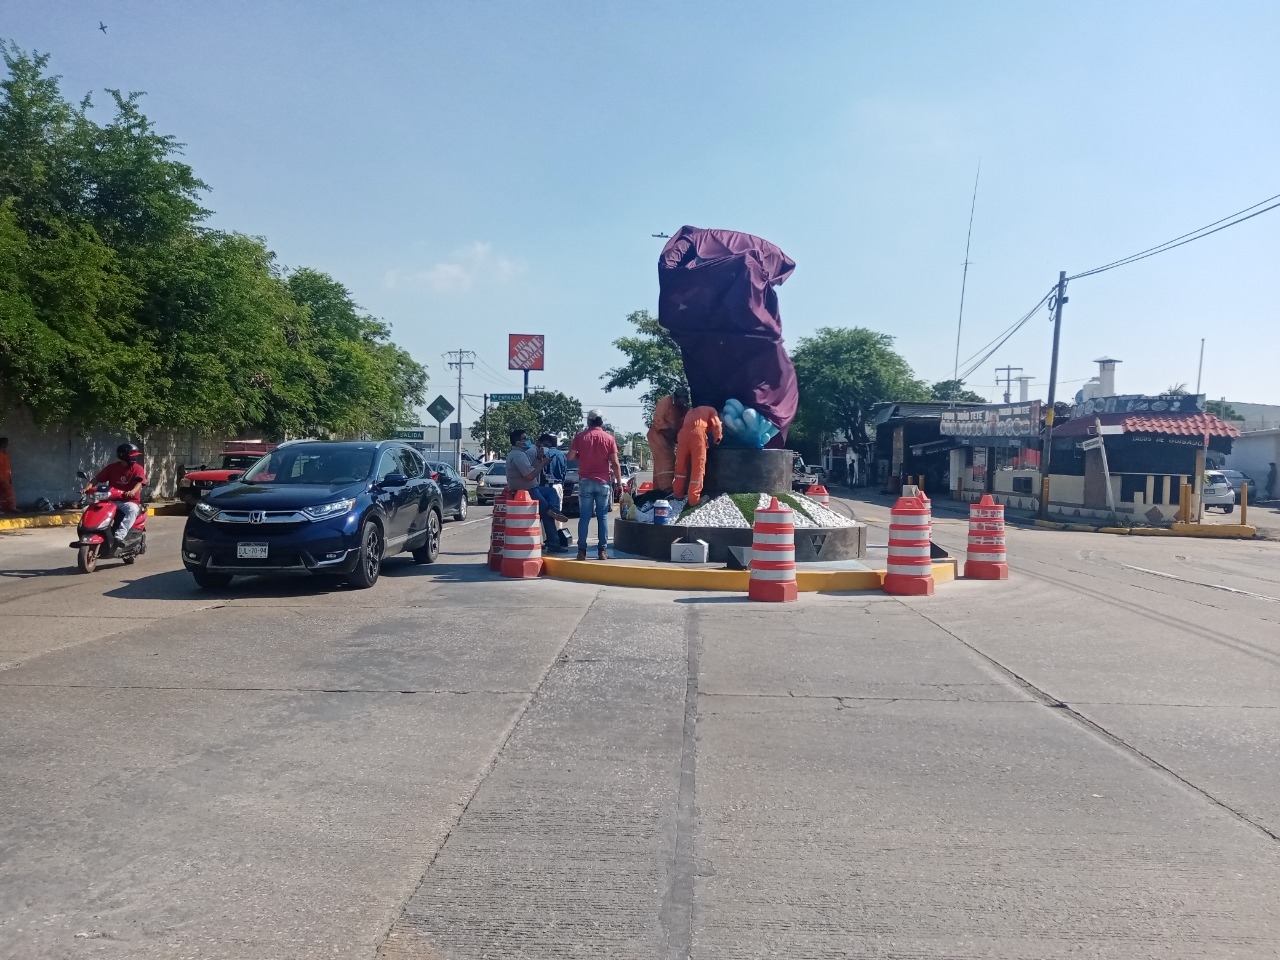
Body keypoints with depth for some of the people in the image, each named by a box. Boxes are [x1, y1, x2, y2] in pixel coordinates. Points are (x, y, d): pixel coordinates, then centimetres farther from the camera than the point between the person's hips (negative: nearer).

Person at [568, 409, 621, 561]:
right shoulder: (609, 438, -1)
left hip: (585, 481, 0)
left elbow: (571, 457, -1)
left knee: (584, 516, 3)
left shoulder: (580, 437, 0)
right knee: (602, 516, 5)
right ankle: (602, 550, 2)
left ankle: (582, 550, -1)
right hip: (603, 482, 0)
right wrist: (619, 483, 3)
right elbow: (615, 463, -3)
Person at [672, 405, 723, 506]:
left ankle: (678, 494, 23)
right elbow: (716, 425, 12)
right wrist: (718, 439, 25)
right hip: (697, 432, -4)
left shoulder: (691, 411, 39)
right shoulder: (711, 410, 26)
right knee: (698, 467, -1)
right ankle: (694, 499, -3)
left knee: (681, 465, 16)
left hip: (684, 432, 5)